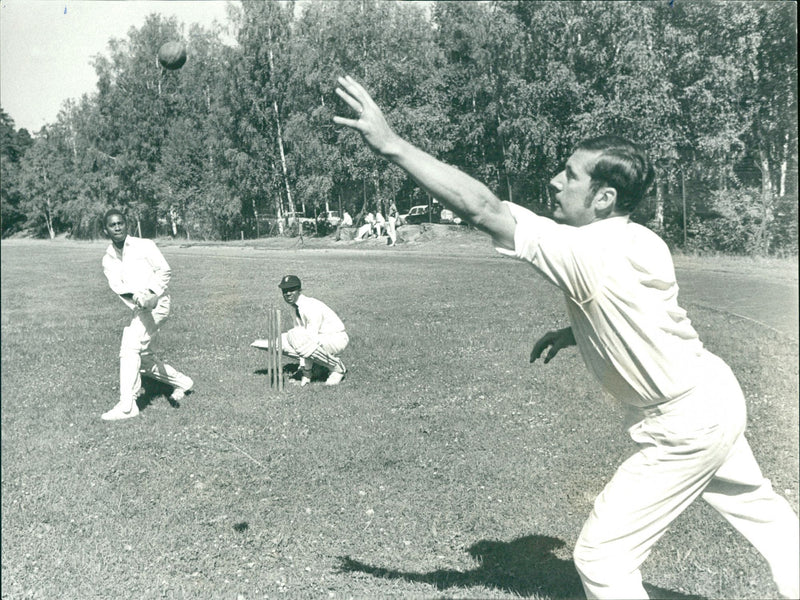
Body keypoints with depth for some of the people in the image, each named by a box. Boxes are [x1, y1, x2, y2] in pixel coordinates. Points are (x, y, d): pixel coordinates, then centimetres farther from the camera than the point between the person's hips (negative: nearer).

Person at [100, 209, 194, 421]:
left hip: (156, 303, -7)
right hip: (139, 309, 7)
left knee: (129, 348, -18)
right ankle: (182, 382, 31)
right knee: (143, 358, 11)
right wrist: (136, 295, -25)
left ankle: (126, 405, -18)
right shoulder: (108, 259, 12)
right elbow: (116, 285, -4)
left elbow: (164, 271, -4)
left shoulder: (144, 245, 1)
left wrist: (151, 293, -21)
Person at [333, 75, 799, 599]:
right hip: (716, 397, 10)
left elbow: (482, 208, -32)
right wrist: (572, 334, 5)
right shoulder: (639, 241, -2)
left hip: (683, 428, -9)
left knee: (601, 557, 2)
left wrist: (391, 144, -30)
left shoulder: (588, 252, -29)